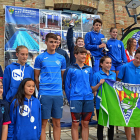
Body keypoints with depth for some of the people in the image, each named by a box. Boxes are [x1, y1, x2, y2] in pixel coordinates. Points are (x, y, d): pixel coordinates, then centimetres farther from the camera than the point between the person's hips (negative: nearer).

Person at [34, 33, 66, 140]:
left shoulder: (61, 58, 10)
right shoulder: (40, 58, 2)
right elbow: (36, 77, 5)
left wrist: (60, 89, 9)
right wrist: (41, 90, 2)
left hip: (58, 94, 3)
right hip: (45, 94, -3)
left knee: (57, 123, 9)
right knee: (43, 122, 2)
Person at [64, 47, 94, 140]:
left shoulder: (89, 69, 11)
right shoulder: (70, 69, 0)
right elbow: (67, 86, 1)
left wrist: (90, 95, 9)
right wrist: (70, 100, -3)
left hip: (88, 99, 3)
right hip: (76, 99, -3)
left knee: (85, 124, 11)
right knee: (75, 124, 3)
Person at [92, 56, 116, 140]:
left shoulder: (113, 75, 9)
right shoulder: (97, 75, -5)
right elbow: (93, 90, -6)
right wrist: (99, 84, -21)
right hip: (101, 103, -4)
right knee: (101, 124, 6)